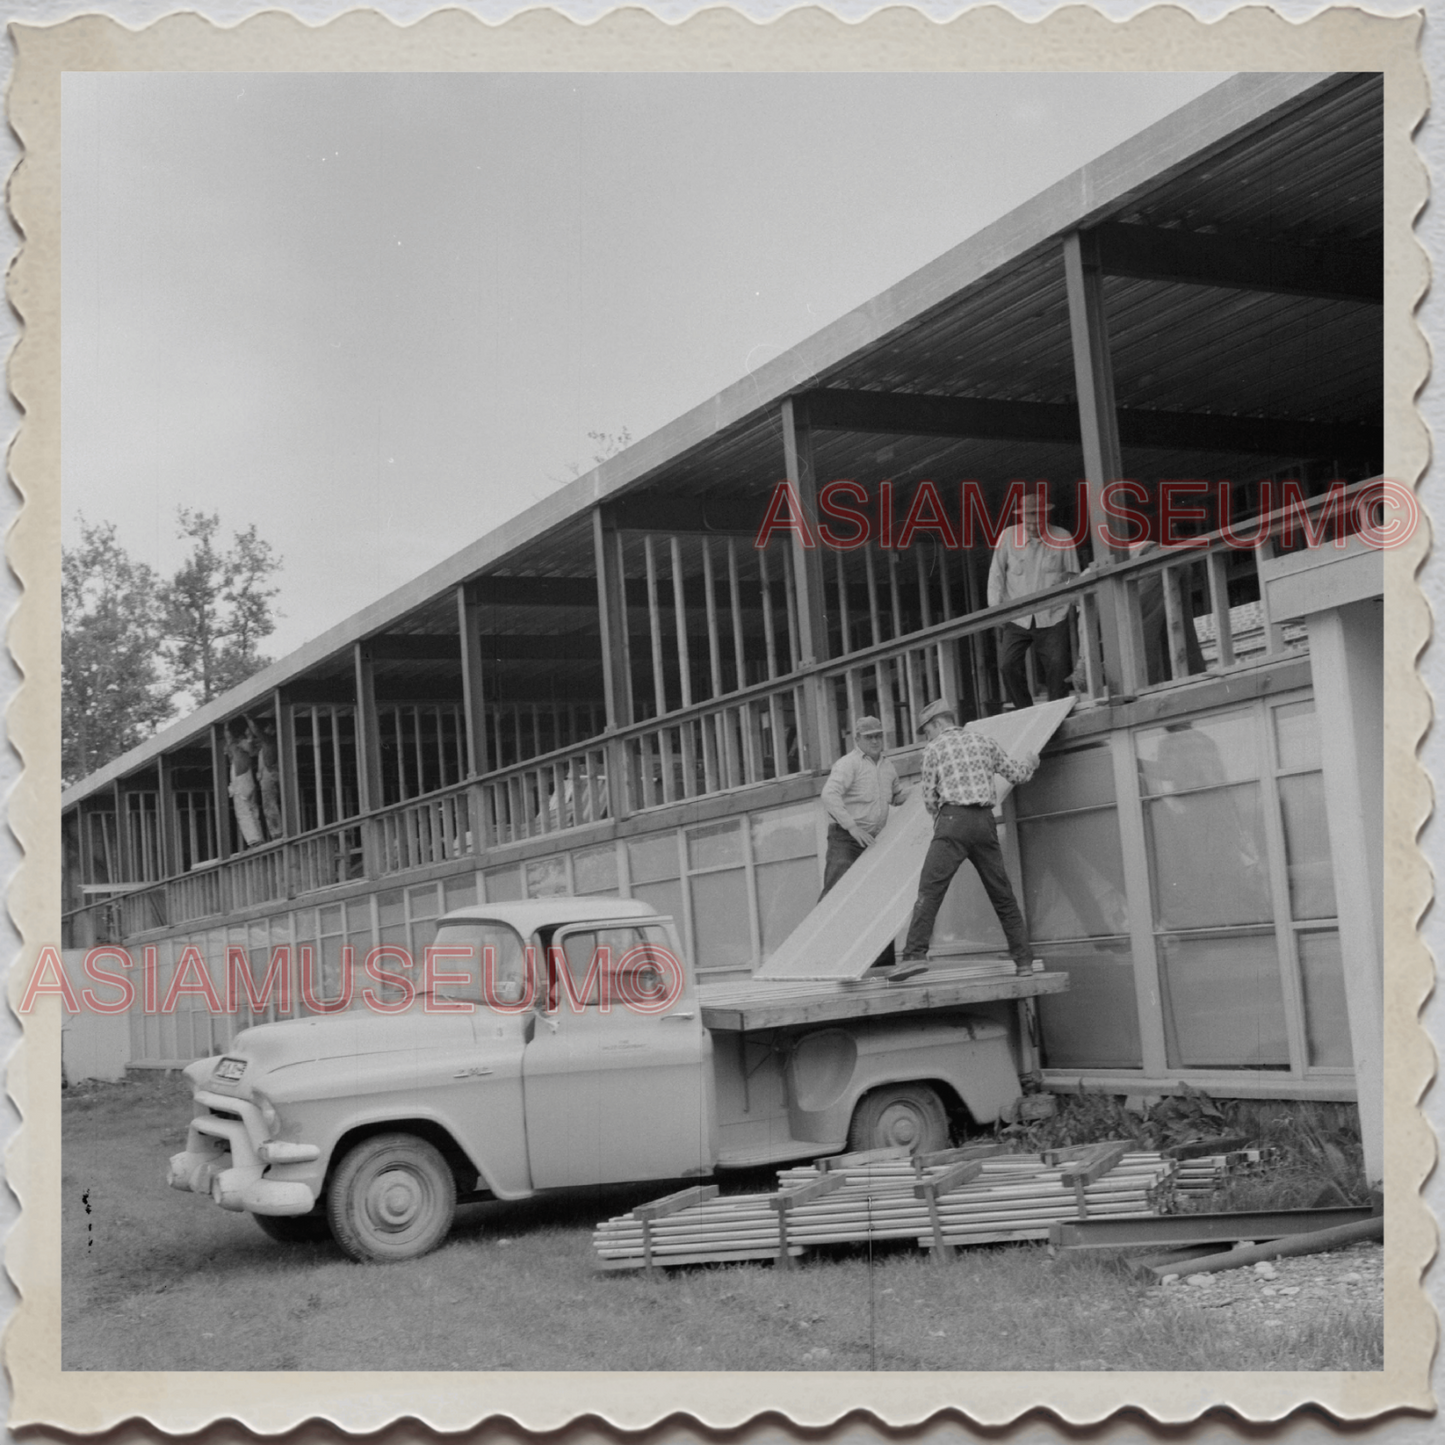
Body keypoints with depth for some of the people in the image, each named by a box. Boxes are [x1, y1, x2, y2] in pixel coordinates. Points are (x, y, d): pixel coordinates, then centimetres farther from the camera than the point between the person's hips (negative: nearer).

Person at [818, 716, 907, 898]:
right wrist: (852, 827, -24)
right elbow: (829, 796, -20)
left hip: (872, 840, 7)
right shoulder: (848, 763, -7)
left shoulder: (887, 766, 17)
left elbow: (897, 795, 33)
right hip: (845, 838, -7)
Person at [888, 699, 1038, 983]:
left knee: (930, 890, -11)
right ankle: (1023, 959, 13)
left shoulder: (934, 750, 6)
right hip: (985, 821, 5)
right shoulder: (984, 742, 16)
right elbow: (1018, 774, 22)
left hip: (953, 820, -4)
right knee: (1002, 894, 12)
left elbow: (930, 800, 6)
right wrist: (1030, 762, 44)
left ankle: (915, 954, -25)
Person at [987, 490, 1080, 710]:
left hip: (1052, 618, -1)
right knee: (1008, 665, -13)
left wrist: (1071, 606, 6)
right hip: (1017, 618, 1)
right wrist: (996, 608, 3)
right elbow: (996, 574, 8)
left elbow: (1073, 576, 10)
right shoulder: (1009, 537, 2)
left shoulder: (1062, 539, 2)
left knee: (1057, 667, -8)